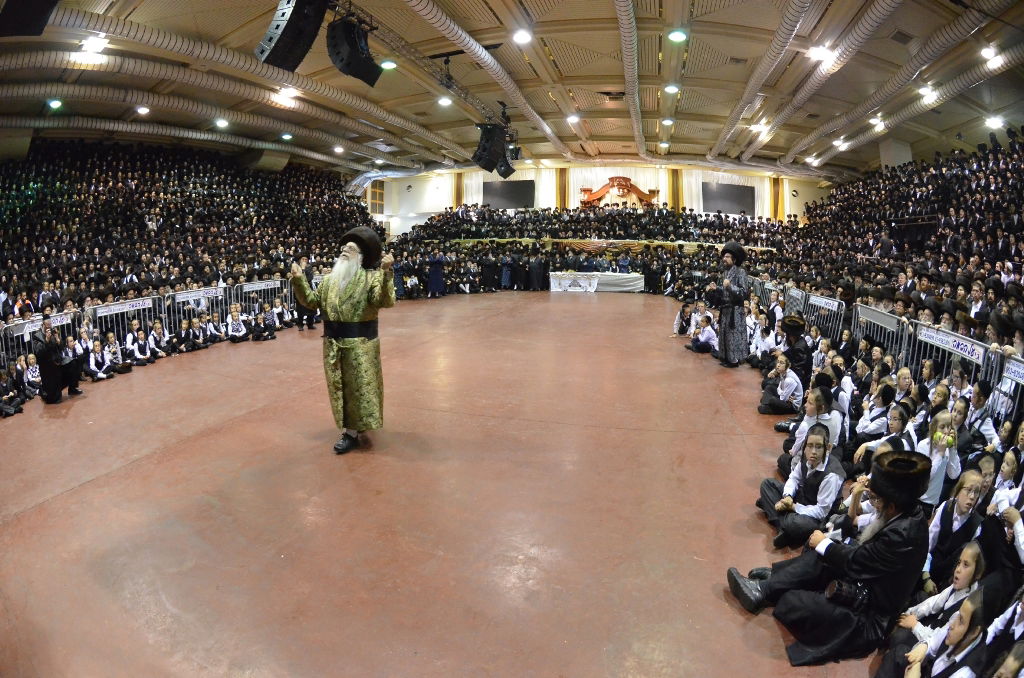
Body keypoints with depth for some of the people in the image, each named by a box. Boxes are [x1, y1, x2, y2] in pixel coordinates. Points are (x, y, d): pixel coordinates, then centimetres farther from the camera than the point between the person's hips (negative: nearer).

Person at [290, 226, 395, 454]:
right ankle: (349, 428, 28)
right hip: (334, 344, 7)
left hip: (360, 343, -6)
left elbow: (385, 301, -26)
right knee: (340, 386, 14)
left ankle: (354, 431, 12)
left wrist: (386, 273, -37)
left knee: (359, 386, 2)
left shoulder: (372, 277, -10)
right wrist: (299, 281, -3)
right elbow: (312, 301, 10)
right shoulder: (331, 278, 10)